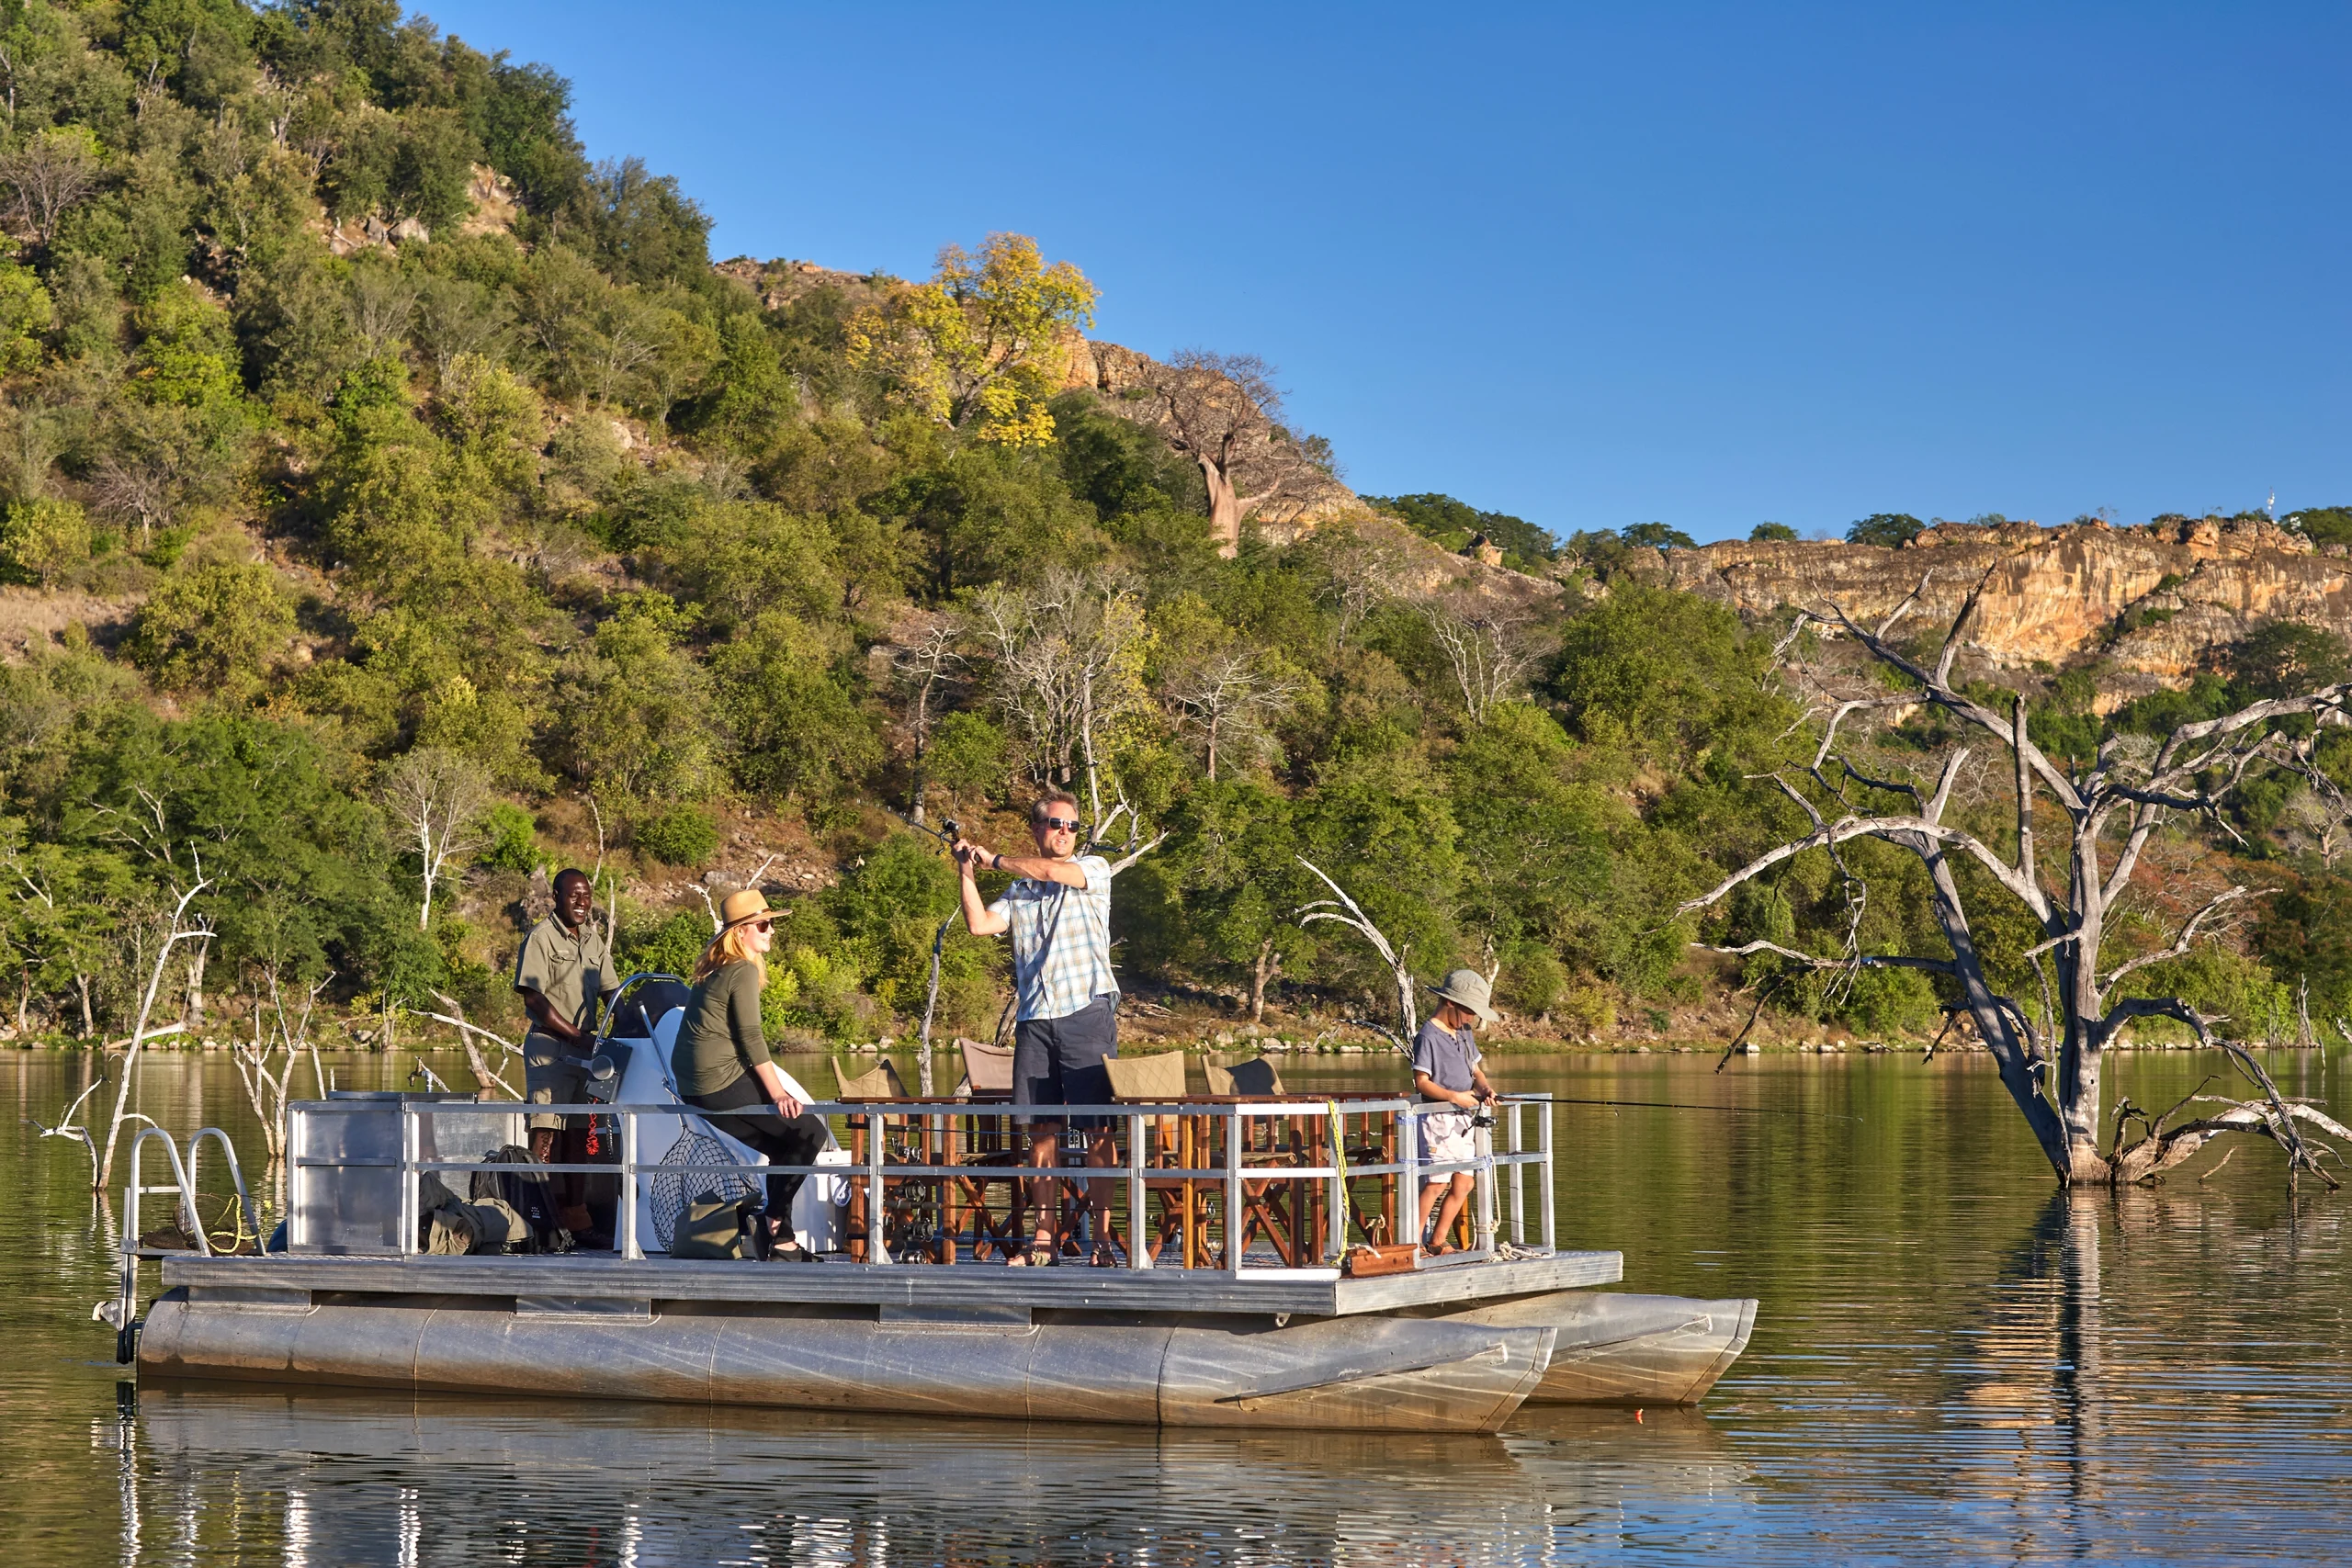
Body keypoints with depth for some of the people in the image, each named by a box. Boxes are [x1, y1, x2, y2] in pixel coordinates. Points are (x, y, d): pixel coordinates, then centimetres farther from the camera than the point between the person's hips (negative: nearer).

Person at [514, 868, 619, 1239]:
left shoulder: (594, 940, 16)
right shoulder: (541, 937, -7)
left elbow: (610, 991, 20)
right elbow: (534, 999, -13)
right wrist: (576, 1036, -16)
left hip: (584, 1048, 7)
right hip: (549, 1046, -7)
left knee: (578, 1136, 9)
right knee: (547, 1135, -12)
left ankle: (576, 1223, 14)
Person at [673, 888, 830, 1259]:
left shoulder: (713, 968, 18)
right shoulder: (743, 970, -10)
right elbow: (750, 1036, -14)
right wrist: (778, 1092, -12)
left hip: (692, 1086, 10)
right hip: (722, 1082, -10)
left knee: (782, 1142, 17)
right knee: (810, 1130, -4)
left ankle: (780, 1238, 14)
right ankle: (774, 1219, -2)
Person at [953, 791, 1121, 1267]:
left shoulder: (1094, 869, 8)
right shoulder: (1018, 891, 19)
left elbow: (1050, 871, -9)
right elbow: (980, 924, 5)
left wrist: (994, 859, 4)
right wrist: (968, 873, 4)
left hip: (1086, 1011, -4)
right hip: (1034, 1018, 4)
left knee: (1097, 1128, -7)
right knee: (1041, 1129, 3)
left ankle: (1102, 1238, -6)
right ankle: (1045, 1238, 8)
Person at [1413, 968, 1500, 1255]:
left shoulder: (1465, 1035, 15)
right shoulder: (1428, 1037, -11)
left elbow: (1476, 1070, 21)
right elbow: (1421, 1081, -15)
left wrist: (1485, 1087, -1)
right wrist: (1453, 1096, -24)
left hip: (1463, 1119, 9)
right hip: (1438, 1119, -8)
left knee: (1464, 1183, 6)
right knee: (1437, 1182, -13)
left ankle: (1437, 1241, 15)